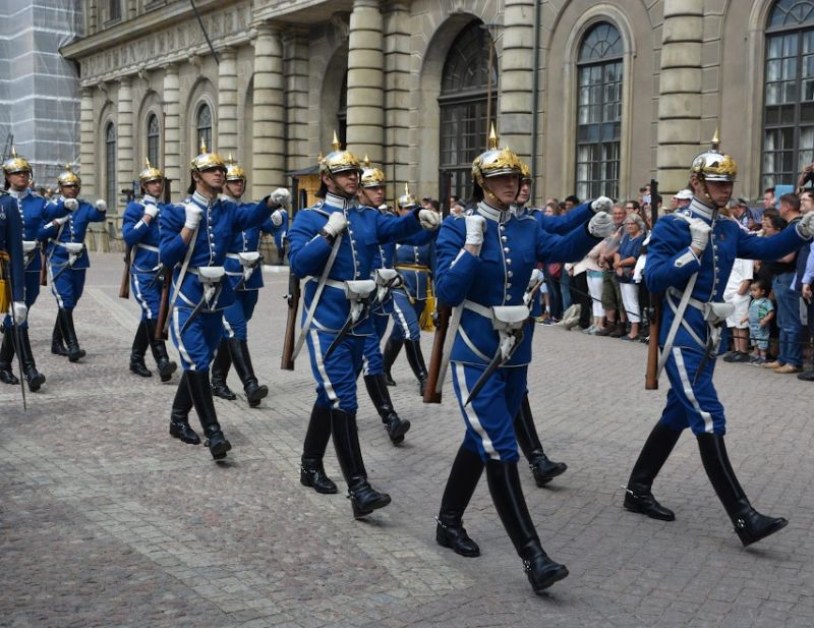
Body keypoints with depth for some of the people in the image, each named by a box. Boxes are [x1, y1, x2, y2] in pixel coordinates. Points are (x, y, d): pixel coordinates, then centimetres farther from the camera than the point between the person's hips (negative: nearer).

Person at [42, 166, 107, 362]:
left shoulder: (84, 207, 4)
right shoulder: (51, 207, 1)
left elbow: (97, 216, -17)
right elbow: (40, 233, -5)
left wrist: (101, 209, -40)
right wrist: (55, 224, -23)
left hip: (79, 261, 4)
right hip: (59, 261, -3)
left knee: (70, 303, 12)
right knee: (65, 303, -12)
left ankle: (57, 342, 26)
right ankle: (72, 346, -18)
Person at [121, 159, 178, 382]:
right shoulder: (135, 208, -1)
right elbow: (129, 237, -13)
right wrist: (147, 218, -16)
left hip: (163, 272, 6)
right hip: (143, 272, -6)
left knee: (149, 315, 11)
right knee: (153, 314, -16)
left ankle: (137, 359, 23)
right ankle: (163, 362, -21)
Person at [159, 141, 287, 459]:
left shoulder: (228, 210, 6)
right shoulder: (176, 212, -4)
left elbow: (253, 215, -16)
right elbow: (167, 257, -11)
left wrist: (273, 200, -35)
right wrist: (190, 226, -19)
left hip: (216, 299, 5)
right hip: (187, 298, -5)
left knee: (200, 362, 14)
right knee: (197, 363, -11)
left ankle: (178, 419, 30)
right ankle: (213, 433, -11)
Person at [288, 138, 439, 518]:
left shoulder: (368, 218, 12)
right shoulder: (308, 218, -2)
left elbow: (397, 228, -7)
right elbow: (299, 264, -15)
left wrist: (419, 217, -27)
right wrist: (330, 233, -18)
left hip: (359, 322, 6)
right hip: (327, 322, -6)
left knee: (332, 396, 16)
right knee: (343, 400, -12)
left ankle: (311, 466, 32)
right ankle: (359, 489, -15)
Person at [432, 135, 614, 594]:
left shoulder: (528, 228, 6)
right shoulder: (458, 228, -7)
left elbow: (561, 250, -14)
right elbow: (448, 293, -17)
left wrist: (593, 232, -31)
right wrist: (472, 246, -23)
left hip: (516, 353, 6)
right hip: (475, 353, -6)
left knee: (482, 441, 16)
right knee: (500, 451, -10)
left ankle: (449, 523, 34)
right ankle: (533, 557, -10)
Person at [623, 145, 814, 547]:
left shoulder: (728, 230, 12)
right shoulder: (671, 227, -10)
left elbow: (766, 249, 9)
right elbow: (653, 280, -18)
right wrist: (694, 250, -24)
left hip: (708, 338, 9)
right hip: (682, 338, -9)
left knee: (676, 417, 15)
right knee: (709, 422, -11)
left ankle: (638, 492, 27)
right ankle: (745, 520, -11)